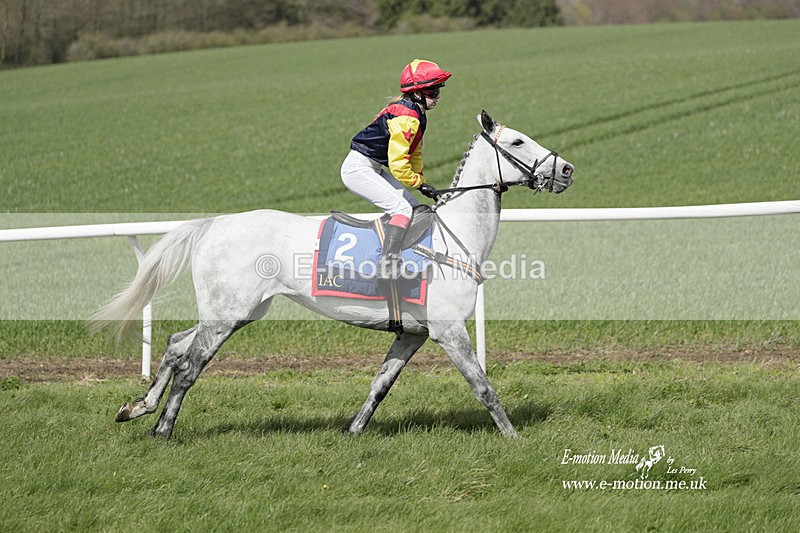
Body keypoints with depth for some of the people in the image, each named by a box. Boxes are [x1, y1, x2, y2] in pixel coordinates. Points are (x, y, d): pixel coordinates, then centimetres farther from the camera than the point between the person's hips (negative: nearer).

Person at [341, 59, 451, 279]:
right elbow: (398, 164, -24)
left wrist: (420, 180, 10)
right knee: (402, 208, -22)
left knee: (415, 209, 7)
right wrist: (418, 183, -11)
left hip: (374, 169, 11)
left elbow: (414, 153, 21)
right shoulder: (406, 117, -22)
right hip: (358, 168, -11)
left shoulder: (417, 115, 11)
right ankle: (388, 261, -33)